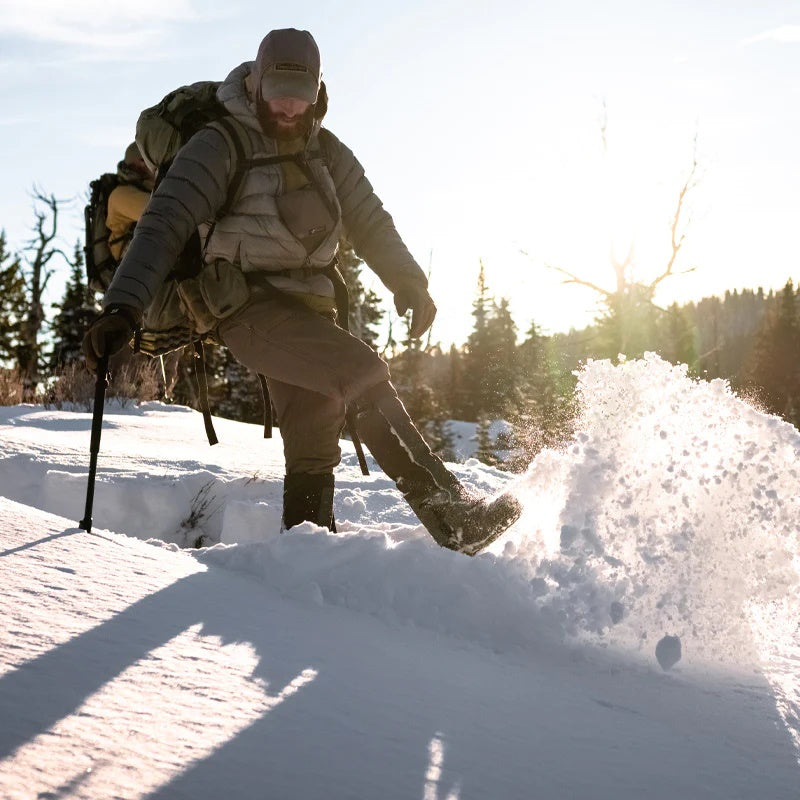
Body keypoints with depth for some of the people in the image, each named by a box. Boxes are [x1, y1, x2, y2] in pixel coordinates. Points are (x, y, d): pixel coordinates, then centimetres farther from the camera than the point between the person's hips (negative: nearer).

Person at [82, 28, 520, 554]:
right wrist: (124, 308, -24)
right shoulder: (221, 147, -6)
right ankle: (450, 514, -28)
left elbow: (371, 224, 19)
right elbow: (165, 226, -14)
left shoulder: (328, 153, 12)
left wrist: (409, 285, 7)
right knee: (361, 371, -25)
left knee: (313, 447, 0)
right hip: (247, 307, -7)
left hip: (307, 307, 7)